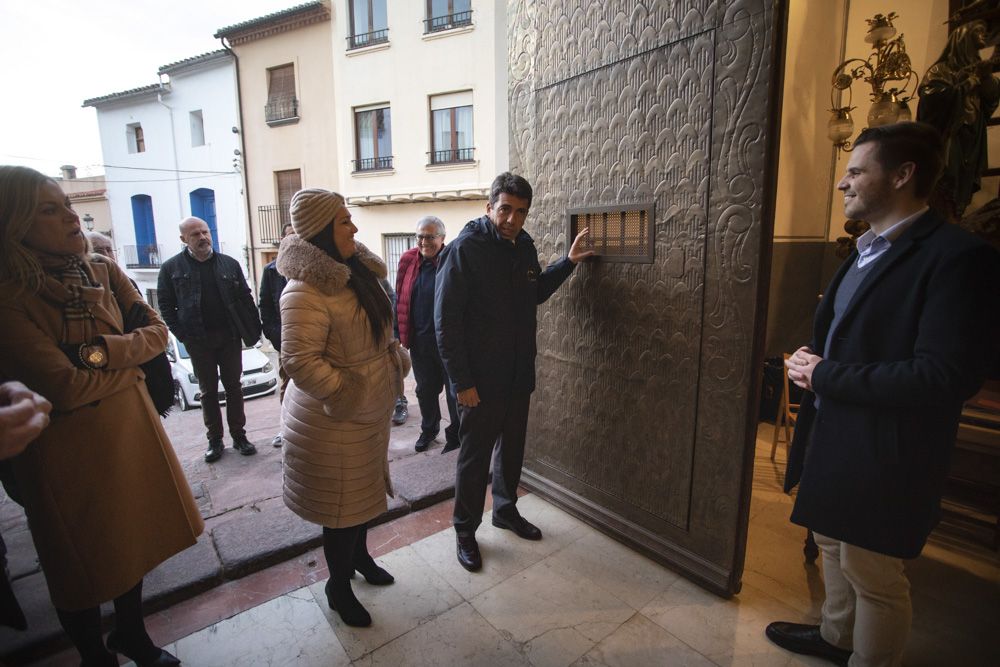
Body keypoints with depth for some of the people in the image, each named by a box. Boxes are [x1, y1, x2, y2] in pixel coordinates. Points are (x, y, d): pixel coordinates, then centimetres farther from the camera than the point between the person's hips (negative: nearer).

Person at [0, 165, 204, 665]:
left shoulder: (102, 271, 0)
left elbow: (158, 331, -3)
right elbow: (67, 388, -24)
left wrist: (108, 351, -20)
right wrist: (132, 364, -9)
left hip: (131, 428, 5)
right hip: (68, 447, -5)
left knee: (134, 541, 20)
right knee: (84, 562, 15)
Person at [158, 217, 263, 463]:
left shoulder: (229, 264, 3)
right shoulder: (172, 268, 0)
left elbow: (246, 298, 3)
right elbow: (165, 305, 1)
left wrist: (254, 330, -3)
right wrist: (182, 334, -8)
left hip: (230, 336, 1)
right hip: (198, 340, -1)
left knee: (234, 387, 8)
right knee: (208, 390, 10)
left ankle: (239, 435, 20)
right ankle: (214, 439, 21)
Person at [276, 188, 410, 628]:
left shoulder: (355, 273, 5)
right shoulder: (306, 291, -25)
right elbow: (300, 361, -28)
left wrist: (396, 361, 8)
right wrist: (348, 396, -24)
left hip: (371, 410, 9)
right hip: (335, 421, -8)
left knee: (364, 489, 25)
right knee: (343, 505, 10)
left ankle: (359, 556, 50)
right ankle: (339, 587, 35)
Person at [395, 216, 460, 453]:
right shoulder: (408, 260, 3)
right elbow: (400, 300, 7)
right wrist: (398, 333, 5)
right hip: (418, 339, 5)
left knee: (454, 390, 8)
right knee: (425, 389, 20)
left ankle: (456, 434, 27)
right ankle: (429, 429, 40)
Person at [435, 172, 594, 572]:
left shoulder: (524, 247, 5)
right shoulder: (464, 250, -16)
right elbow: (445, 321, -18)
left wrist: (568, 262, 10)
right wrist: (461, 382, -19)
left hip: (519, 375, 7)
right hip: (480, 381, -6)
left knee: (512, 449, 21)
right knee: (474, 457, 9)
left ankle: (505, 510, 43)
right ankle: (465, 531, 30)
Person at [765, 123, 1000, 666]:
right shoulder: (865, 251, 10)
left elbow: (945, 378, -26)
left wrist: (824, 376, -21)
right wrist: (810, 359, -3)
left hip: (882, 454, -9)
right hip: (831, 436, 9)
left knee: (871, 572, 11)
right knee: (832, 546, 26)